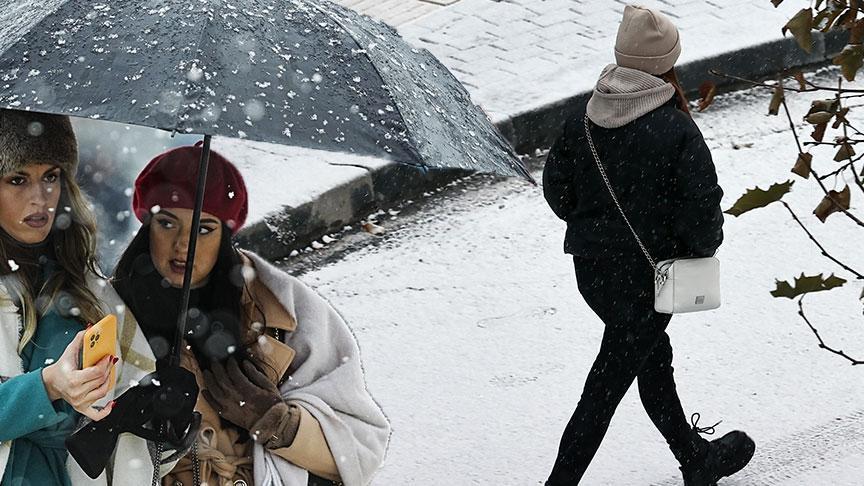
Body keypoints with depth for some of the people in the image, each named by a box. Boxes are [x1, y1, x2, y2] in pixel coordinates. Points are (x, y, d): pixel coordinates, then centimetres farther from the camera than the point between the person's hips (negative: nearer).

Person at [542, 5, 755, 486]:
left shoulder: (584, 119, -5)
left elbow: (556, 189, 4)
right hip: (645, 278, -7)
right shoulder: (677, 130, -21)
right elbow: (703, 209, -19)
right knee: (607, 386, 4)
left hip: (591, 270, 7)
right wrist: (704, 244, 3)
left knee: (654, 360, 24)